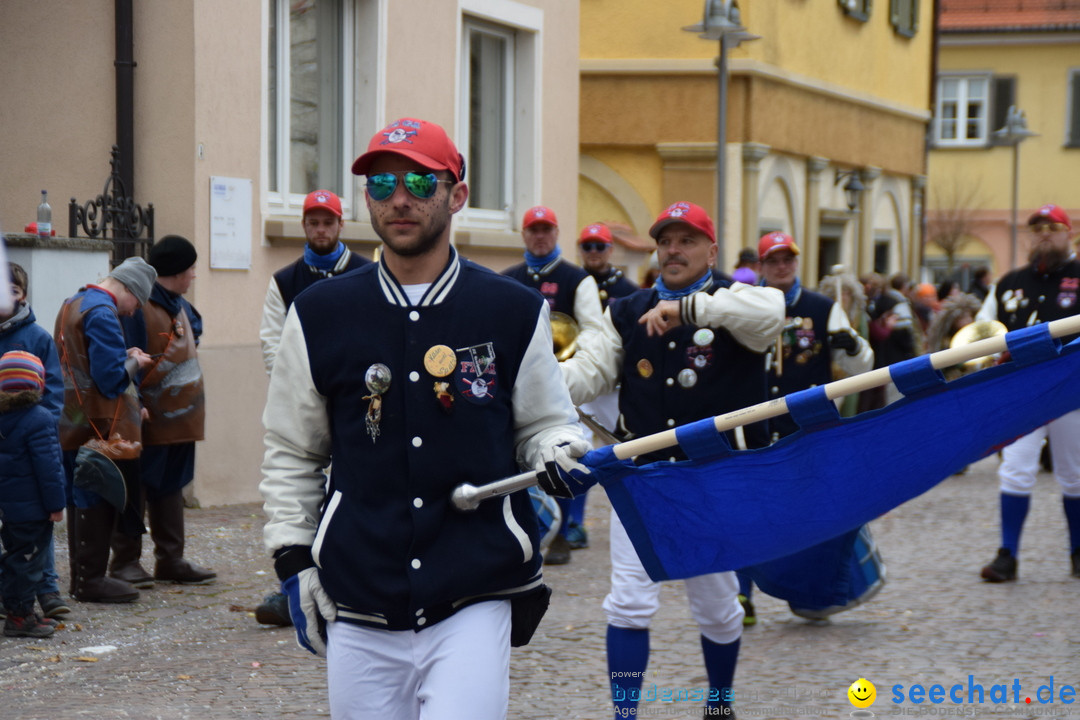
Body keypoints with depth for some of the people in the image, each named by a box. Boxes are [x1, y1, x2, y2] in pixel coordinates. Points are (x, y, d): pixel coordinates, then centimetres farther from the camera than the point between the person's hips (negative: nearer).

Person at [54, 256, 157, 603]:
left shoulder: (73, 303, 14)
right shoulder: (103, 313, -17)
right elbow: (112, 379, -22)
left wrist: (124, 356, 13)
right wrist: (134, 362, -4)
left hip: (71, 423, 10)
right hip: (98, 427, -10)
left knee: (79, 496, 15)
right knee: (97, 499, -3)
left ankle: (82, 576, 22)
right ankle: (90, 578, 2)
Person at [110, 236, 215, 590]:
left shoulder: (179, 306, 15)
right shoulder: (138, 306, -14)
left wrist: (197, 400, 18)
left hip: (179, 417, 9)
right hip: (149, 420, -9)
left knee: (171, 488, 14)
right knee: (136, 491, -2)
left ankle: (171, 560, 20)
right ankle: (125, 561, 5)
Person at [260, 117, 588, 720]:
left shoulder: (515, 313, 4)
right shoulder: (320, 316, 7)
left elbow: (545, 422, 14)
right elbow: (291, 454, 15)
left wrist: (560, 451, -9)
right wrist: (294, 559, 8)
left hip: (475, 603, -1)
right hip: (359, 614, 2)